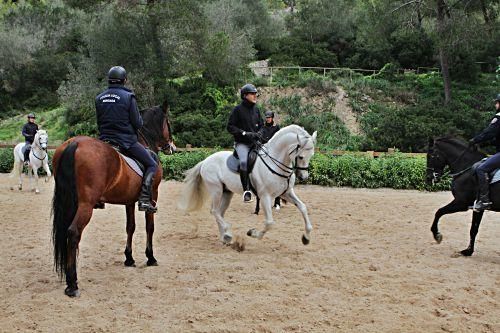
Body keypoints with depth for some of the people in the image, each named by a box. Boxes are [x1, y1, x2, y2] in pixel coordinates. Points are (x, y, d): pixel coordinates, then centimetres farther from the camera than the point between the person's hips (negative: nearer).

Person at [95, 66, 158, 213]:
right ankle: (144, 198, -11)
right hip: (127, 141, -5)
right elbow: (137, 123, -9)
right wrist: (140, 120, 12)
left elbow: (99, 123, 12)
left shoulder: (99, 98, 5)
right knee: (151, 165, 6)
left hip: (104, 140, 5)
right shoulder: (128, 97, -10)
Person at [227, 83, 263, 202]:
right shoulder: (238, 109, -3)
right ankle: (246, 190, -25)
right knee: (244, 161, -30)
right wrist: (244, 133, -16)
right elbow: (230, 127, -5)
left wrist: (259, 134, 2)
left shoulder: (256, 109, 14)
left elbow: (261, 126, 24)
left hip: (255, 142, 6)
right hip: (242, 143, -6)